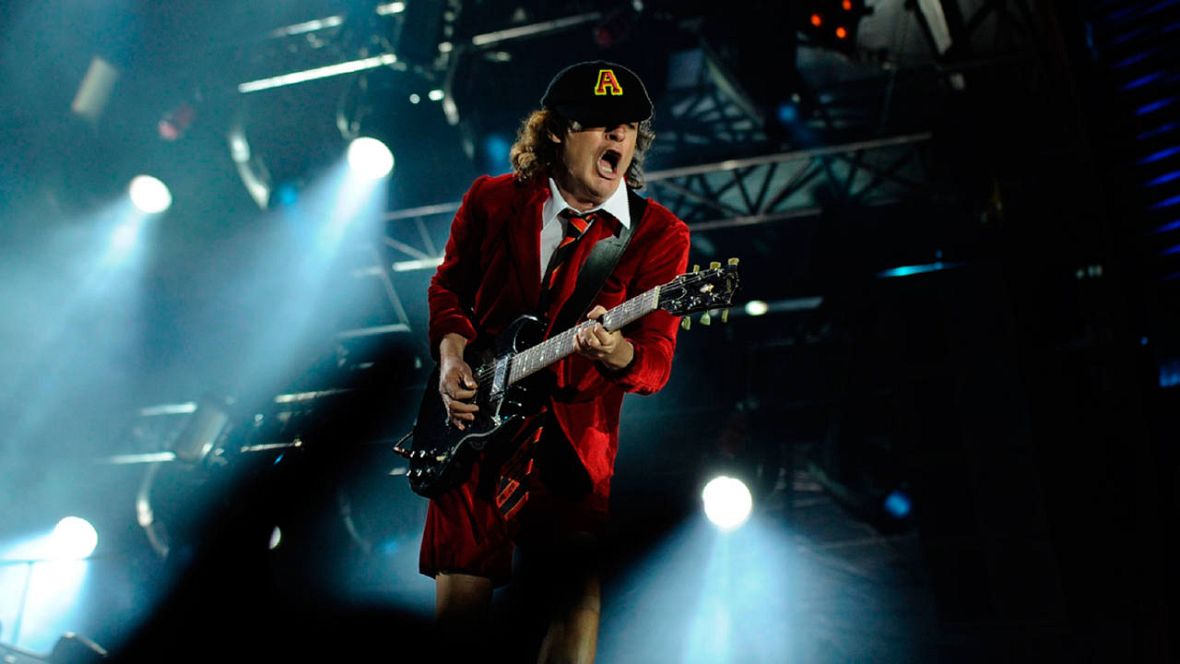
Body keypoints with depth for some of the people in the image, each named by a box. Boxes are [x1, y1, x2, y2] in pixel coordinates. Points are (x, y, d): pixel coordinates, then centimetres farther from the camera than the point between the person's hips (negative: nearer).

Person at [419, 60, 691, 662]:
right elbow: (449, 287, 16)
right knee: (460, 606, 1)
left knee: (576, 604, -4)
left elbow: (656, 361, -10)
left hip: (578, 442, -1)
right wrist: (452, 354, -2)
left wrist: (615, 353, -33)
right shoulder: (491, 200, 2)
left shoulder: (659, 235, -4)